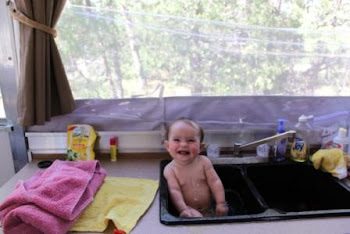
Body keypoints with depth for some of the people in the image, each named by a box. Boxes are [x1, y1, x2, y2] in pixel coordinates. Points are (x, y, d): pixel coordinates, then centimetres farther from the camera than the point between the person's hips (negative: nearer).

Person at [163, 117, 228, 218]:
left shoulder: (204, 161, -4)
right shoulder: (170, 169, -10)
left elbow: (215, 182, -4)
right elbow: (174, 191, -17)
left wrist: (221, 203, -12)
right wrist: (183, 209, -30)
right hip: (189, 210, -5)